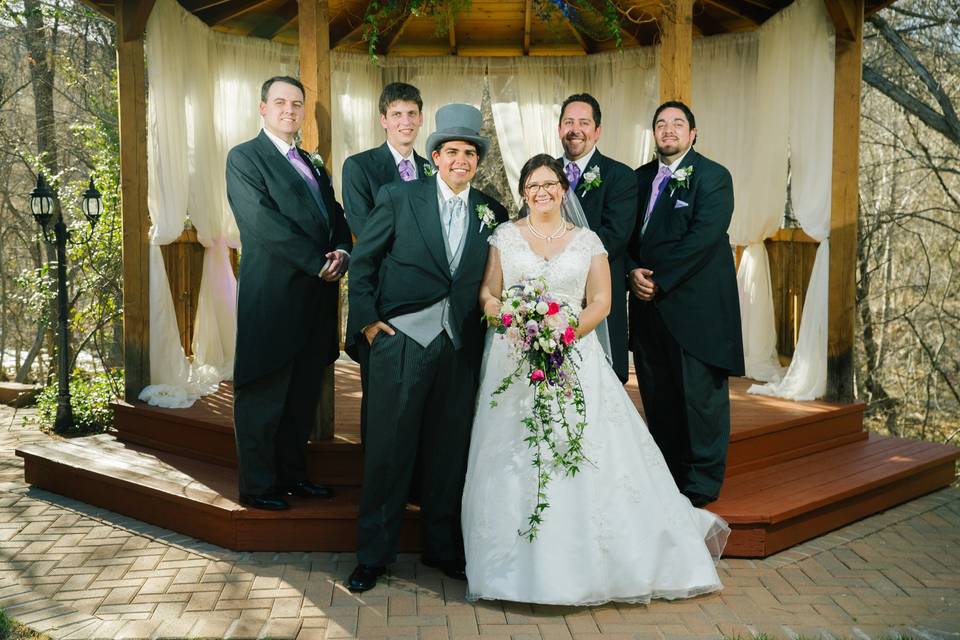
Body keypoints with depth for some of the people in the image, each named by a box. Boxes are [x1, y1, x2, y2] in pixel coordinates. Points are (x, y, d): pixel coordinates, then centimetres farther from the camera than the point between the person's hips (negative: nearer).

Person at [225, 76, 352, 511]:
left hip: (315, 297, 7)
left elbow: (335, 217, 16)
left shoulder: (311, 164, 21)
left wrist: (342, 253, -6)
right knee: (264, 396, 1)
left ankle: (292, 473, 25)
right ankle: (257, 486, 12)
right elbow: (264, 222, -15)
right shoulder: (244, 157, -2)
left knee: (303, 395, 13)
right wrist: (319, 262, -16)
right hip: (273, 296, -7)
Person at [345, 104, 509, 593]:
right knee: (388, 449, 3)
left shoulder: (492, 212, 8)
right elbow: (362, 262, 2)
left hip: (461, 348, 3)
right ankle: (373, 555, 16)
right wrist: (366, 320, -4)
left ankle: (443, 548, 27)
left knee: (449, 452, 11)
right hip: (401, 340, -3)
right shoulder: (398, 198, 0)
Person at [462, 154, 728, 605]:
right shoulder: (505, 236, 10)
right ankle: (517, 563, 9)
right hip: (515, 358, 1)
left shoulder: (587, 241, 8)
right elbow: (487, 293, 7)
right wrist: (503, 313, -15)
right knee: (516, 462, -2)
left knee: (586, 456, -7)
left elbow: (600, 302, 3)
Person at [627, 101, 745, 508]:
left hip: (695, 305, -6)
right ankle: (666, 476, 22)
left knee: (700, 395, 0)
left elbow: (702, 238, -14)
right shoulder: (641, 177, 15)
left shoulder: (713, 177, -3)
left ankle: (702, 483, 11)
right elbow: (628, 234, 13)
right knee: (657, 395, 10)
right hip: (649, 306, 6)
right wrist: (634, 272, -7)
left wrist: (658, 280, -15)